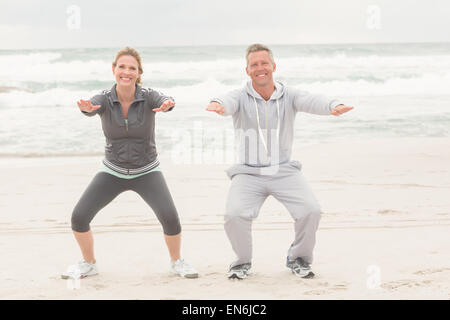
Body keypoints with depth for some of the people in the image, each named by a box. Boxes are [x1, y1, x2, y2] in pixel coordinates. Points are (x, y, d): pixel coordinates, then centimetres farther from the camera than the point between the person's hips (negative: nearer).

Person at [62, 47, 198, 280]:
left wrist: (167, 104, -68)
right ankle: (89, 264, 13)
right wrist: (86, 108, -66)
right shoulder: (103, 99, -16)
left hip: (146, 172, -1)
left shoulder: (148, 97, -19)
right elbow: (90, 107, -40)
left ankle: (177, 262, 4)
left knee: (170, 217, -24)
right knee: (78, 217, -13)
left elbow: (165, 102, -42)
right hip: (113, 172, 2)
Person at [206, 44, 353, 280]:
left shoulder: (288, 96, -1)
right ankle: (243, 261, 5)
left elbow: (311, 101, -21)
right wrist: (217, 104, -54)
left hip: (284, 171, 1)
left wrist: (333, 106, -44)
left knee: (311, 210, -19)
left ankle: (298, 258, 10)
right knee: (234, 215, -25)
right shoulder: (241, 97, -4)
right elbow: (228, 102, -27)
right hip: (248, 173, -1)